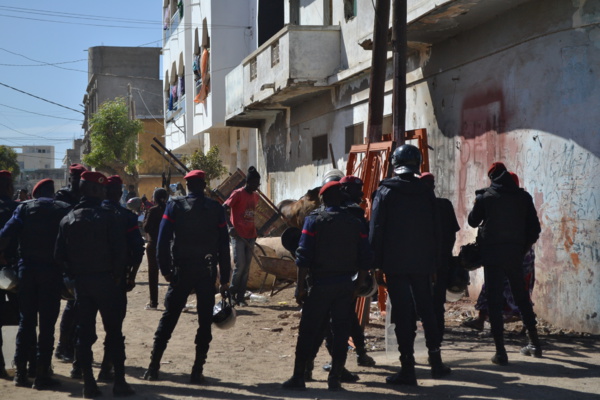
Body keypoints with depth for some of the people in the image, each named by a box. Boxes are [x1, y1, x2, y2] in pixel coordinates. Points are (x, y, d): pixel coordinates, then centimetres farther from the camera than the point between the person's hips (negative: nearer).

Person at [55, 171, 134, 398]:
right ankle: (119, 382, 2)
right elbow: (120, 250, -13)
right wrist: (117, 275, 1)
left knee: (84, 333, 9)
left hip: (81, 283, 4)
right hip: (106, 281, -4)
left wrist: (74, 275, 12)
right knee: (114, 332, 3)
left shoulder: (68, 220, 5)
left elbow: (59, 255, 4)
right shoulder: (107, 217, -9)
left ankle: (89, 384, 8)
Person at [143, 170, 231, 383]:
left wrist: (165, 269, 0)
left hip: (181, 270, 0)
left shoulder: (175, 206, 0)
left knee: (169, 317, 8)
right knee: (205, 321, 6)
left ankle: (154, 366, 7)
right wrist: (224, 278, 4)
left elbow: (163, 239, -7)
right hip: (207, 272, 0)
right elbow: (223, 245, 0)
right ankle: (197, 371, 5)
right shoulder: (216, 209, 1)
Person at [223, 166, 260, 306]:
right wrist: (230, 227, -23)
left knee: (246, 268, 3)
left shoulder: (255, 196, 14)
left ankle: (241, 297, 8)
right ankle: (232, 293, 7)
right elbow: (224, 209, -14)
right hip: (238, 235, -6)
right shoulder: (237, 194, -8)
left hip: (250, 236, 6)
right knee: (240, 265, -10)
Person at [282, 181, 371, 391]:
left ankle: (298, 377, 6)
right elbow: (365, 259, 2)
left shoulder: (314, 220, -4)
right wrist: (359, 285, 11)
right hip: (346, 285, 3)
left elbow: (304, 257, -8)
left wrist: (301, 287, -4)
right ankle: (335, 378, 8)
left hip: (320, 285, -3)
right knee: (341, 332, 8)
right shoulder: (355, 223, 5)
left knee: (308, 332, 3)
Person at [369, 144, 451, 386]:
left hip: (395, 263, -3)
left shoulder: (385, 192, -4)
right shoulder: (426, 192, 5)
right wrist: (434, 262, 12)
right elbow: (435, 231, 7)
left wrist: (375, 264, -4)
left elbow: (376, 230, -7)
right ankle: (436, 361, 17)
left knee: (403, 314, -1)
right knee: (427, 310, 15)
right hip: (422, 263, 3)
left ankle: (408, 368, -1)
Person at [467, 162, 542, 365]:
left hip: (492, 254, -3)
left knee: (494, 301, -1)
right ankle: (534, 344, 25)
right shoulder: (523, 196, 5)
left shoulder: (486, 196, -3)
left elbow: (472, 221, 9)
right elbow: (534, 227, 4)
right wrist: (524, 247, 14)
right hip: (515, 254, 3)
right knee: (522, 297, 18)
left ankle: (500, 352, -7)